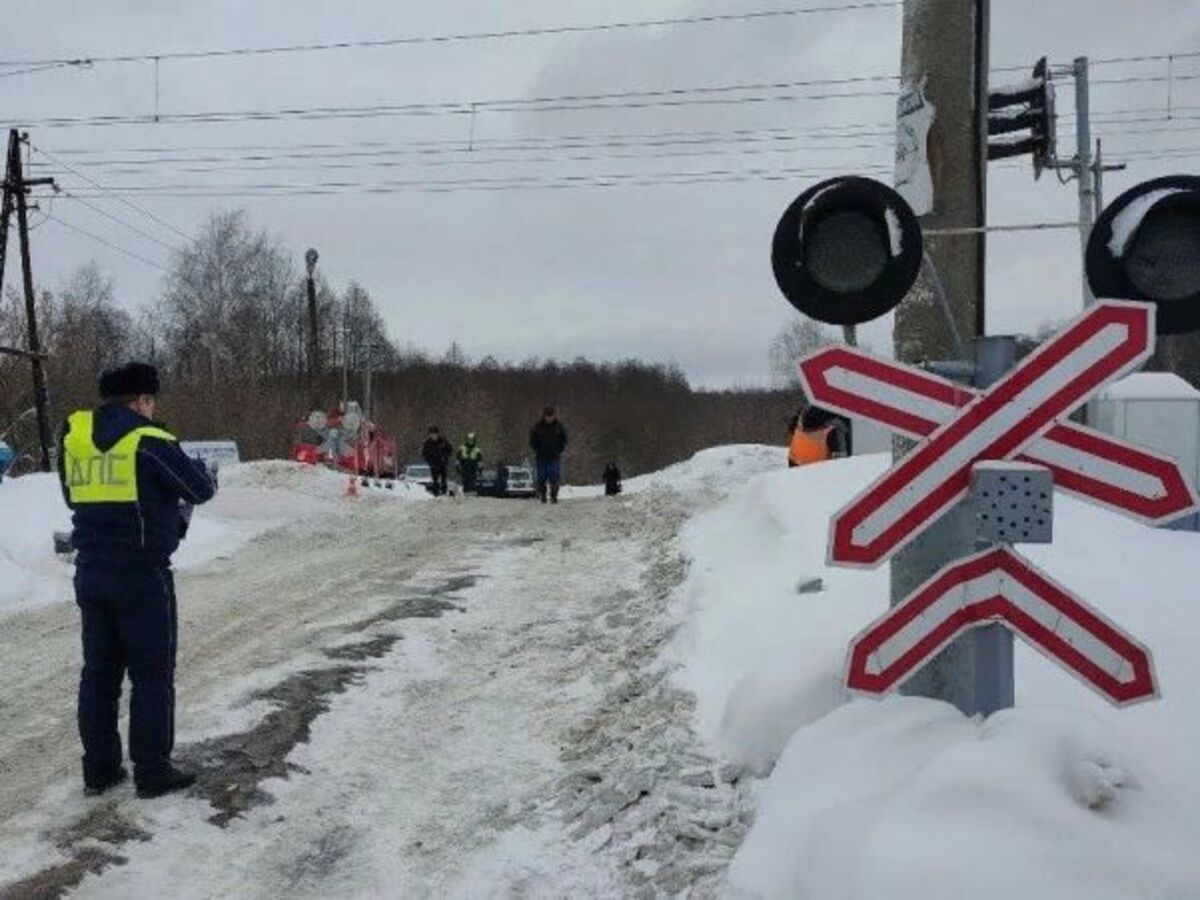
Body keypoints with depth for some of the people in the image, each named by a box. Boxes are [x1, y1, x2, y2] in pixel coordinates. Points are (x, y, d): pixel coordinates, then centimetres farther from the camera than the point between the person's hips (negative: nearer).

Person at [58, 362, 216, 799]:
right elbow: (201, 489, -6)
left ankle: (99, 768, 22)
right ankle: (153, 771, 10)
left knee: (99, 670, 14)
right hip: (142, 573, -6)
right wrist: (198, 468, 18)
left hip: (91, 571, 6)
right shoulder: (150, 441, -13)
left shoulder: (73, 439, 7)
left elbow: (74, 498, 18)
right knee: (152, 673, 4)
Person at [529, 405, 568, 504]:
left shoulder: (559, 426, 1)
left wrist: (559, 449, -1)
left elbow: (564, 439, 11)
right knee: (542, 476, 0)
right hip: (542, 456, 0)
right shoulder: (537, 426, -1)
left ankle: (554, 496, -3)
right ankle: (541, 495, 13)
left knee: (554, 476, -8)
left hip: (555, 456, 0)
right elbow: (532, 440, 7)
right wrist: (537, 450, -2)